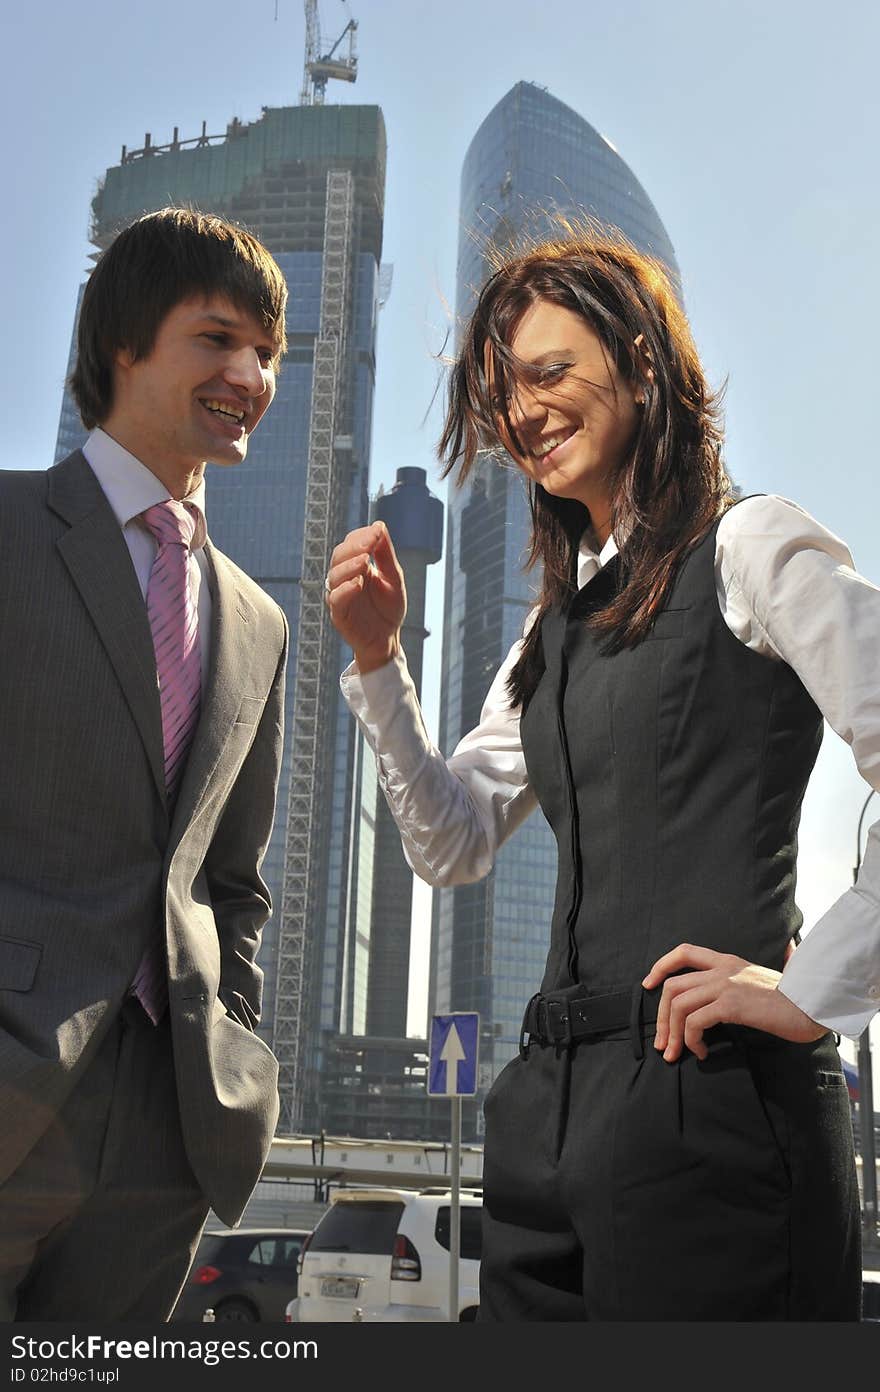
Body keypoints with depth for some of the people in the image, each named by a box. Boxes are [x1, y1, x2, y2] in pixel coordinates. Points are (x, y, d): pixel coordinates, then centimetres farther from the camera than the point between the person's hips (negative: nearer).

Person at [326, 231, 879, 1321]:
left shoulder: (750, 548, -3)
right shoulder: (553, 632, 19)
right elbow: (453, 846, 15)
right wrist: (377, 661, 6)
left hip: (712, 1092, -7)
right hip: (550, 1101, 7)